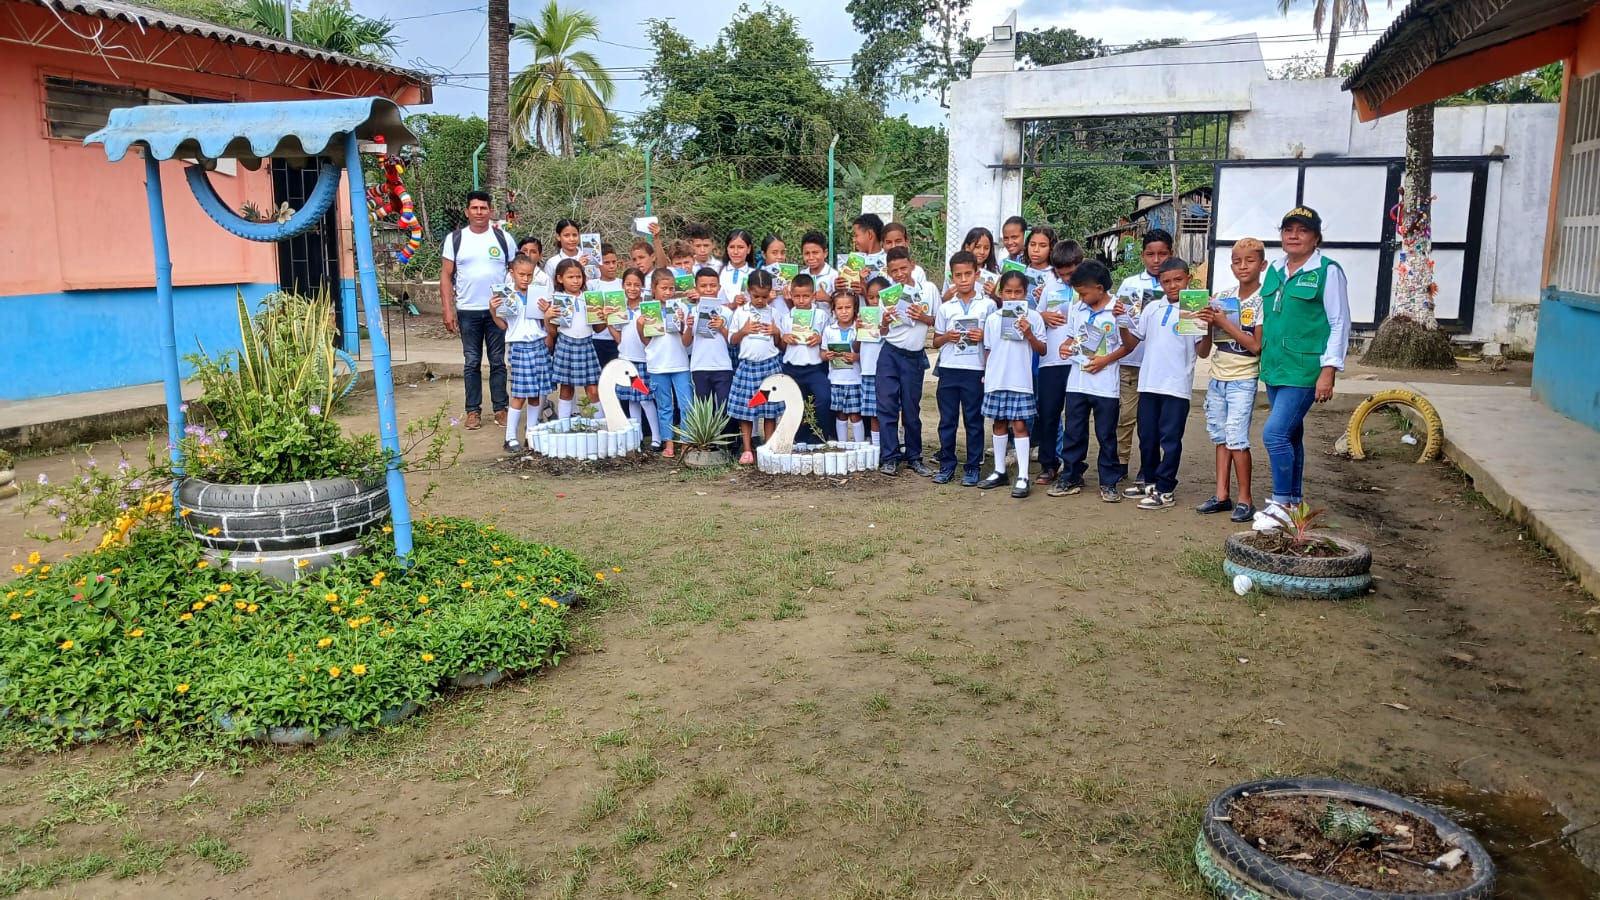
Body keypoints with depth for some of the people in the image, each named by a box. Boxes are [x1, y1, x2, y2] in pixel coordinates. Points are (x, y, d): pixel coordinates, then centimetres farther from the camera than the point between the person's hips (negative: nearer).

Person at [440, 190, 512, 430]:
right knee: (471, 363, 5)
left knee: (498, 361, 5)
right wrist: (448, 309, -4)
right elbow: (446, 275, 3)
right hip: (468, 311, 0)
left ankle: (500, 408, 13)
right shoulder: (455, 239, 3)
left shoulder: (503, 238, 4)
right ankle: (473, 411, 11)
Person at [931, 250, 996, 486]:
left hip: (976, 370, -2)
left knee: (974, 420, 3)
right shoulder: (945, 307, 9)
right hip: (948, 369, 2)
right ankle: (947, 465, 16)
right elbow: (935, 342, 13)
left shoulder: (988, 305, 3)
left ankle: (973, 467, 11)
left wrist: (984, 337, -13)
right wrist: (946, 337, -7)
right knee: (947, 420, 6)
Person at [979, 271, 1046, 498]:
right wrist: (985, 375, 8)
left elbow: (1042, 350, 0)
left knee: (1019, 424, -5)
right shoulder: (992, 319, 5)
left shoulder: (1033, 318, -2)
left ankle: (1022, 477, -2)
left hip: (1021, 380, -3)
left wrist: (1029, 334, -15)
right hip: (996, 379, 3)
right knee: (999, 423, 12)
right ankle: (999, 471, 23)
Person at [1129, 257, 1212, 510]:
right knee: (1147, 437, 12)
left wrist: (1208, 328, -20)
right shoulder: (1152, 308, 11)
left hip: (1177, 385, -5)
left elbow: (1203, 352, -4)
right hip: (1148, 383, 5)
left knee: (1170, 439, -1)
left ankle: (1164, 491, 4)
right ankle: (1150, 481, 27)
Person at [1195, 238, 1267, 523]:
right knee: (1220, 437, 10)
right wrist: (1209, 322, -10)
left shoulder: (1262, 300, -9)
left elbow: (1256, 345, -14)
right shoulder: (1224, 297, 7)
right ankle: (1222, 495, 17)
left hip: (1242, 379, -6)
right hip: (1217, 377, 6)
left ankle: (1245, 499, 1)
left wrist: (1225, 323, -17)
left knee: (1236, 438, -10)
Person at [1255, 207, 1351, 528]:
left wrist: (1328, 372, -15)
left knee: (1275, 433, -15)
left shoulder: (1328, 272, -7)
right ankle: (1294, 502, 25)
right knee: (1290, 436, 14)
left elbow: (1340, 325, -9)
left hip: (1304, 370, -6)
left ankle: (1282, 504, -2)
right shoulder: (1274, 270, 11)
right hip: (1274, 368, 7)